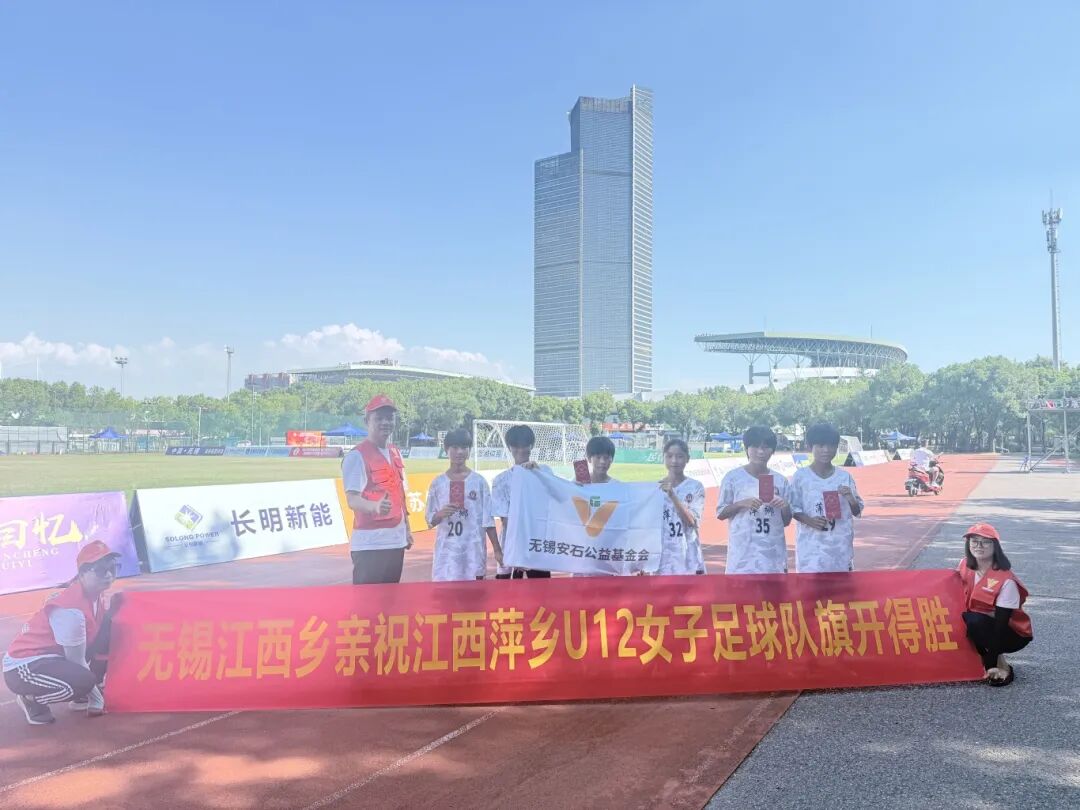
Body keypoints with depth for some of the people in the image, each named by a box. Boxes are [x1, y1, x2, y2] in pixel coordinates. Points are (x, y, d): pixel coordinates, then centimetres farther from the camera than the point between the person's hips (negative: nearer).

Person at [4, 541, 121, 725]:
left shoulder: (94, 595, -2)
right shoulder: (70, 609, -28)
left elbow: (98, 642, -1)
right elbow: (77, 663, -22)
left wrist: (110, 613, -16)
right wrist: (97, 701, -14)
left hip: (55, 656, 9)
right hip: (22, 667, -9)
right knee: (83, 680, -32)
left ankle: (82, 696, 12)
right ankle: (31, 700, -3)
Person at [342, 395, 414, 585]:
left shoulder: (395, 453, 13)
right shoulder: (356, 455, -12)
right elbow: (352, 499, -21)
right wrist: (375, 506, -40)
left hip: (396, 540, 8)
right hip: (370, 544, -8)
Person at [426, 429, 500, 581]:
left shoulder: (478, 481, 2)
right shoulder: (438, 483, 3)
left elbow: (488, 519, 3)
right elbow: (430, 520, 6)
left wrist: (497, 550, 1)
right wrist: (441, 514, -15)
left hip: (473, 550, 0)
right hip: (447, 551, 0)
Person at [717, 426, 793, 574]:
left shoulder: (780, 480, 7)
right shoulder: (733, 477, -2)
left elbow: (786, 521, 12)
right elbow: (720, 513, 1)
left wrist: (785, 506, -9)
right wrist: (741, 504, -15)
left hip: (773, 554, 3)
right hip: (744, 554, -3)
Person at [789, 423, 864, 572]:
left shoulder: (844, 477, 5)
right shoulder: (801, 476, -3)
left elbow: (857, 511, 8)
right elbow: (793, 508, -1)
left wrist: (851, 499, -13)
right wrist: (809, 520, -19)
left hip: (840, 545, 3)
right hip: (812, 545, -3)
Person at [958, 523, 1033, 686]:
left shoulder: (1006, 580, -25)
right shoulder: (965, 566, -7)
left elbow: (1001, 622, -26)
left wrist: (993, 664, -26)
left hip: (1012, 634, -6)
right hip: (983, 625, 6)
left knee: (975, 622, -33)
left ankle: (1002, 666, -12)